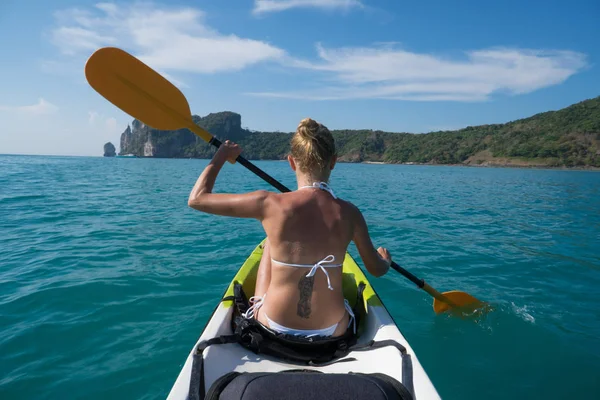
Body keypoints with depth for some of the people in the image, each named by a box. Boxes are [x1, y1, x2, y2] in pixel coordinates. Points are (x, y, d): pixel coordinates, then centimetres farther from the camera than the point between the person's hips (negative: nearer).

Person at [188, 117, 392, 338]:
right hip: (333, 332, 2)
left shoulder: (270, 204, -19)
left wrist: (220, 156, 5)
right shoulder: (349, 212, -13)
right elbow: (377, 269, 3)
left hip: (274, 328, -1)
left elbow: (196, 199, -9)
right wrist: (386, 259, 26)